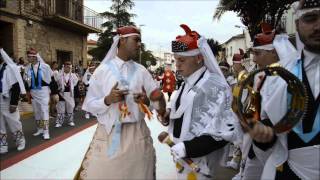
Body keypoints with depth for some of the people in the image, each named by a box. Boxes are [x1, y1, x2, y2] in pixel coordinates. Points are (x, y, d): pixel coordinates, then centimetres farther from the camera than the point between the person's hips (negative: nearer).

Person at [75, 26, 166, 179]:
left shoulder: (141, 71, 4)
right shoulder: (102, 70, -3)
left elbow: (156, 98, 2)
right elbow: (90, 105, -1)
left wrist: (146, 100, -18)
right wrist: (107, 100, -18)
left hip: (137, 134, 2)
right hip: (108, 134, -2)